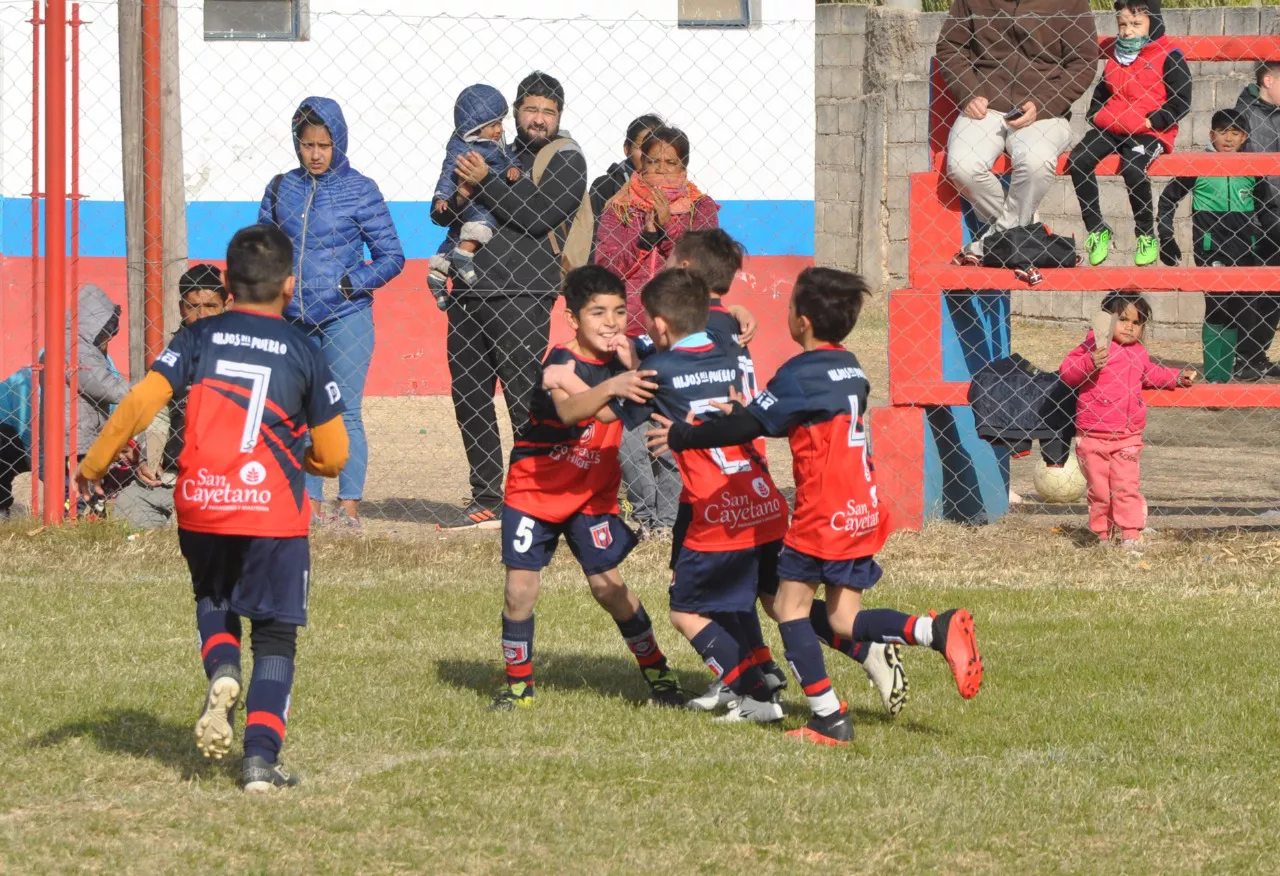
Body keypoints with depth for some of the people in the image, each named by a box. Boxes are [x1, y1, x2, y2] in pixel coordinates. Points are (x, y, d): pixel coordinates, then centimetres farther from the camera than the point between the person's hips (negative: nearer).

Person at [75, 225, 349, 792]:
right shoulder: (303, 352, 2)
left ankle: (221, 672, -3)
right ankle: (261, 756, -2)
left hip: (200, 509, 2)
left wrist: (93, 465, 5)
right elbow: (333, 456, 4)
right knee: (275, 634, 9)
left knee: (213, 600, 28)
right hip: (274, 512, -2)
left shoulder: (200, 338, 4)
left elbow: (140, 403, -6)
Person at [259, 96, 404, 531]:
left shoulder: (359, 190, -3)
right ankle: (309, 507, 13)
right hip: (292, 322, 4)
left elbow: (391, 257, -1)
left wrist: (349, 284, -13)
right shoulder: (281, 188, 8)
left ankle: (349, 507, 1)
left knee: (345, 414, -4)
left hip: (345, 318, -4)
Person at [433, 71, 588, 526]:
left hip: (520, 300, -7)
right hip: (468, 296, 7)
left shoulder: (565, 159, 2)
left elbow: (541, 215, -13)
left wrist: (486, 183, -15)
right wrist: (455, 201, -4)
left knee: (525, 401, -10)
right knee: (469, 400, 8)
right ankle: (486, 500, 16)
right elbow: (442, 214, 20)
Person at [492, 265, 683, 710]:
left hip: (593, 494, 3)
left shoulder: (623, 359, -5)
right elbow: (569, 409, -44)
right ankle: (518, 682, 11)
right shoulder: (563, 362, -23)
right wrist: (611, 388, -61)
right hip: (535, 487, -3)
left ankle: (656, 670, 11)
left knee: (608, 585, -5)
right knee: (520, 589, -5)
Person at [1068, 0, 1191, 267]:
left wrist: (1150, 122, -16)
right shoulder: (1115, 57, 16)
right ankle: (1096, 230, -5)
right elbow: (1101, 92, 29)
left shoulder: (1168, 58, -4)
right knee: (1077, 161, -18)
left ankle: (1147, 236, -14)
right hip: (1110, 129, 6)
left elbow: (1180, 103, -7)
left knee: (1132, 167, -34)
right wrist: (1096, 114, 10)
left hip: (1150, 132, -6)